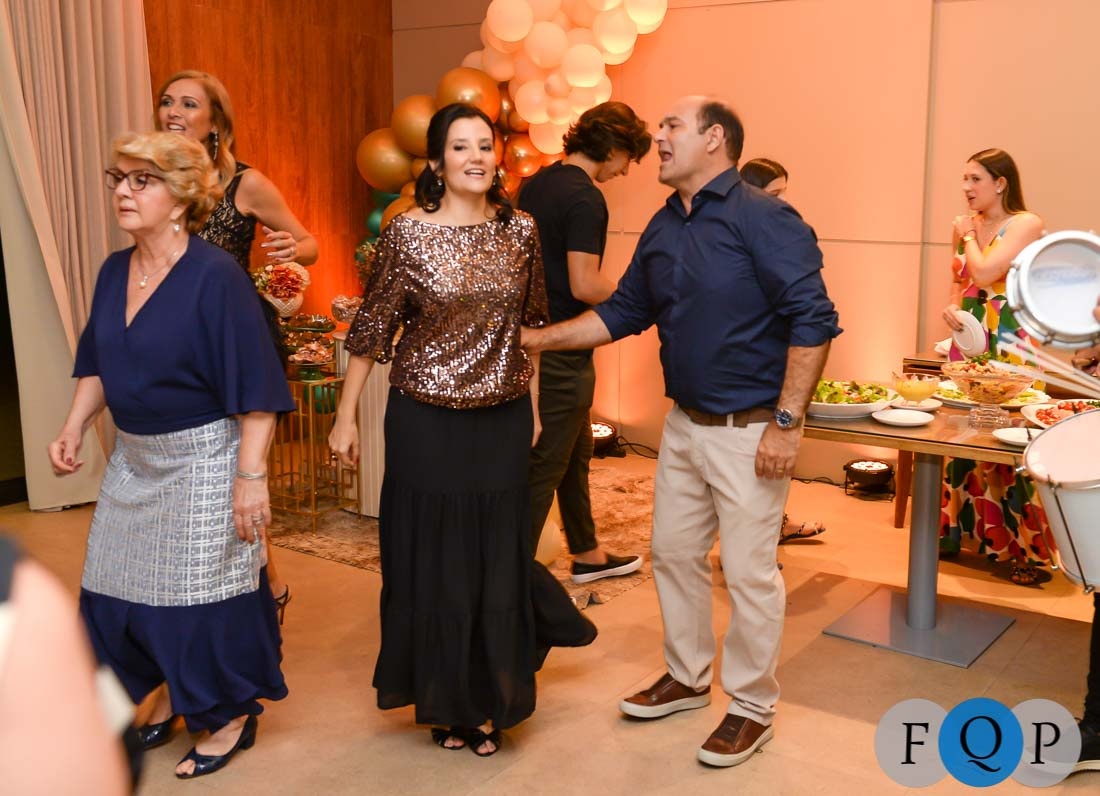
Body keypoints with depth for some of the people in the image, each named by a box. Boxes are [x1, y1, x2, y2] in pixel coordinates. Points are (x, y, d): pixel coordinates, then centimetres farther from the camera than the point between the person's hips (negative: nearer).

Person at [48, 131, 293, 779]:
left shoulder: (215, 275, -18)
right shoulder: (114, 271, 4)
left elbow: (254, 385, -20)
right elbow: (97, 364, 16)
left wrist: (251, 477, -23)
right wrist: (74, 429, 4)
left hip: (204, 459, -7)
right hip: (135, 457, 7)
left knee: (205, 592, 3)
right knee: (118, 591, 14)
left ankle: (232, 717, 25)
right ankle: (171, 698, 37)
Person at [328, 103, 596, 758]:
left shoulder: (520, 230, 1)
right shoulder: (408, 232, -8)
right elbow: (373, 329, -4)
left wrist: (533, 406, 11)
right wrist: (346, 417, -3)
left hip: (502, 419, 3)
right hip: (425, 420, -2)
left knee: (497, 557, 9)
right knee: (432, 560, 8)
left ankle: (491, 703, 30)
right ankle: (446, 703, 28)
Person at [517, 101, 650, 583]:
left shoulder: (536, 184, 9)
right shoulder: (585, 199, -18)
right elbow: (584, 286, -24)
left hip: (535, 337, 10)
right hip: (562, 350, -9)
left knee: (577, 452, 21)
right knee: (546, 465, 0)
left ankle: (586, 554, 35)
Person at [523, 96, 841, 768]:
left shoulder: (763, 219, -15)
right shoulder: (663, 228, 8)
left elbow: (813, 320, -19)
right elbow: (622, 313, 14)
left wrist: (787, 423, -21)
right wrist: (536, 338, 7)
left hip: (749, 431, -8)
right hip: (684, 424, 8)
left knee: (749, 572, 3)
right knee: (674, 554, 17)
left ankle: (753, 708, 22)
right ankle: (687, 678, 38)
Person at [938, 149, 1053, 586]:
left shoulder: (1026, 224, -7)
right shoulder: (965, 225, 12)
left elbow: (985, 274, -19)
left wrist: (969, 235, -2)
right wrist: (952, 309, 1)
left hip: (1009, 343, -6)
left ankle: (1026, 547, 2)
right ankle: (963, 529, 20)